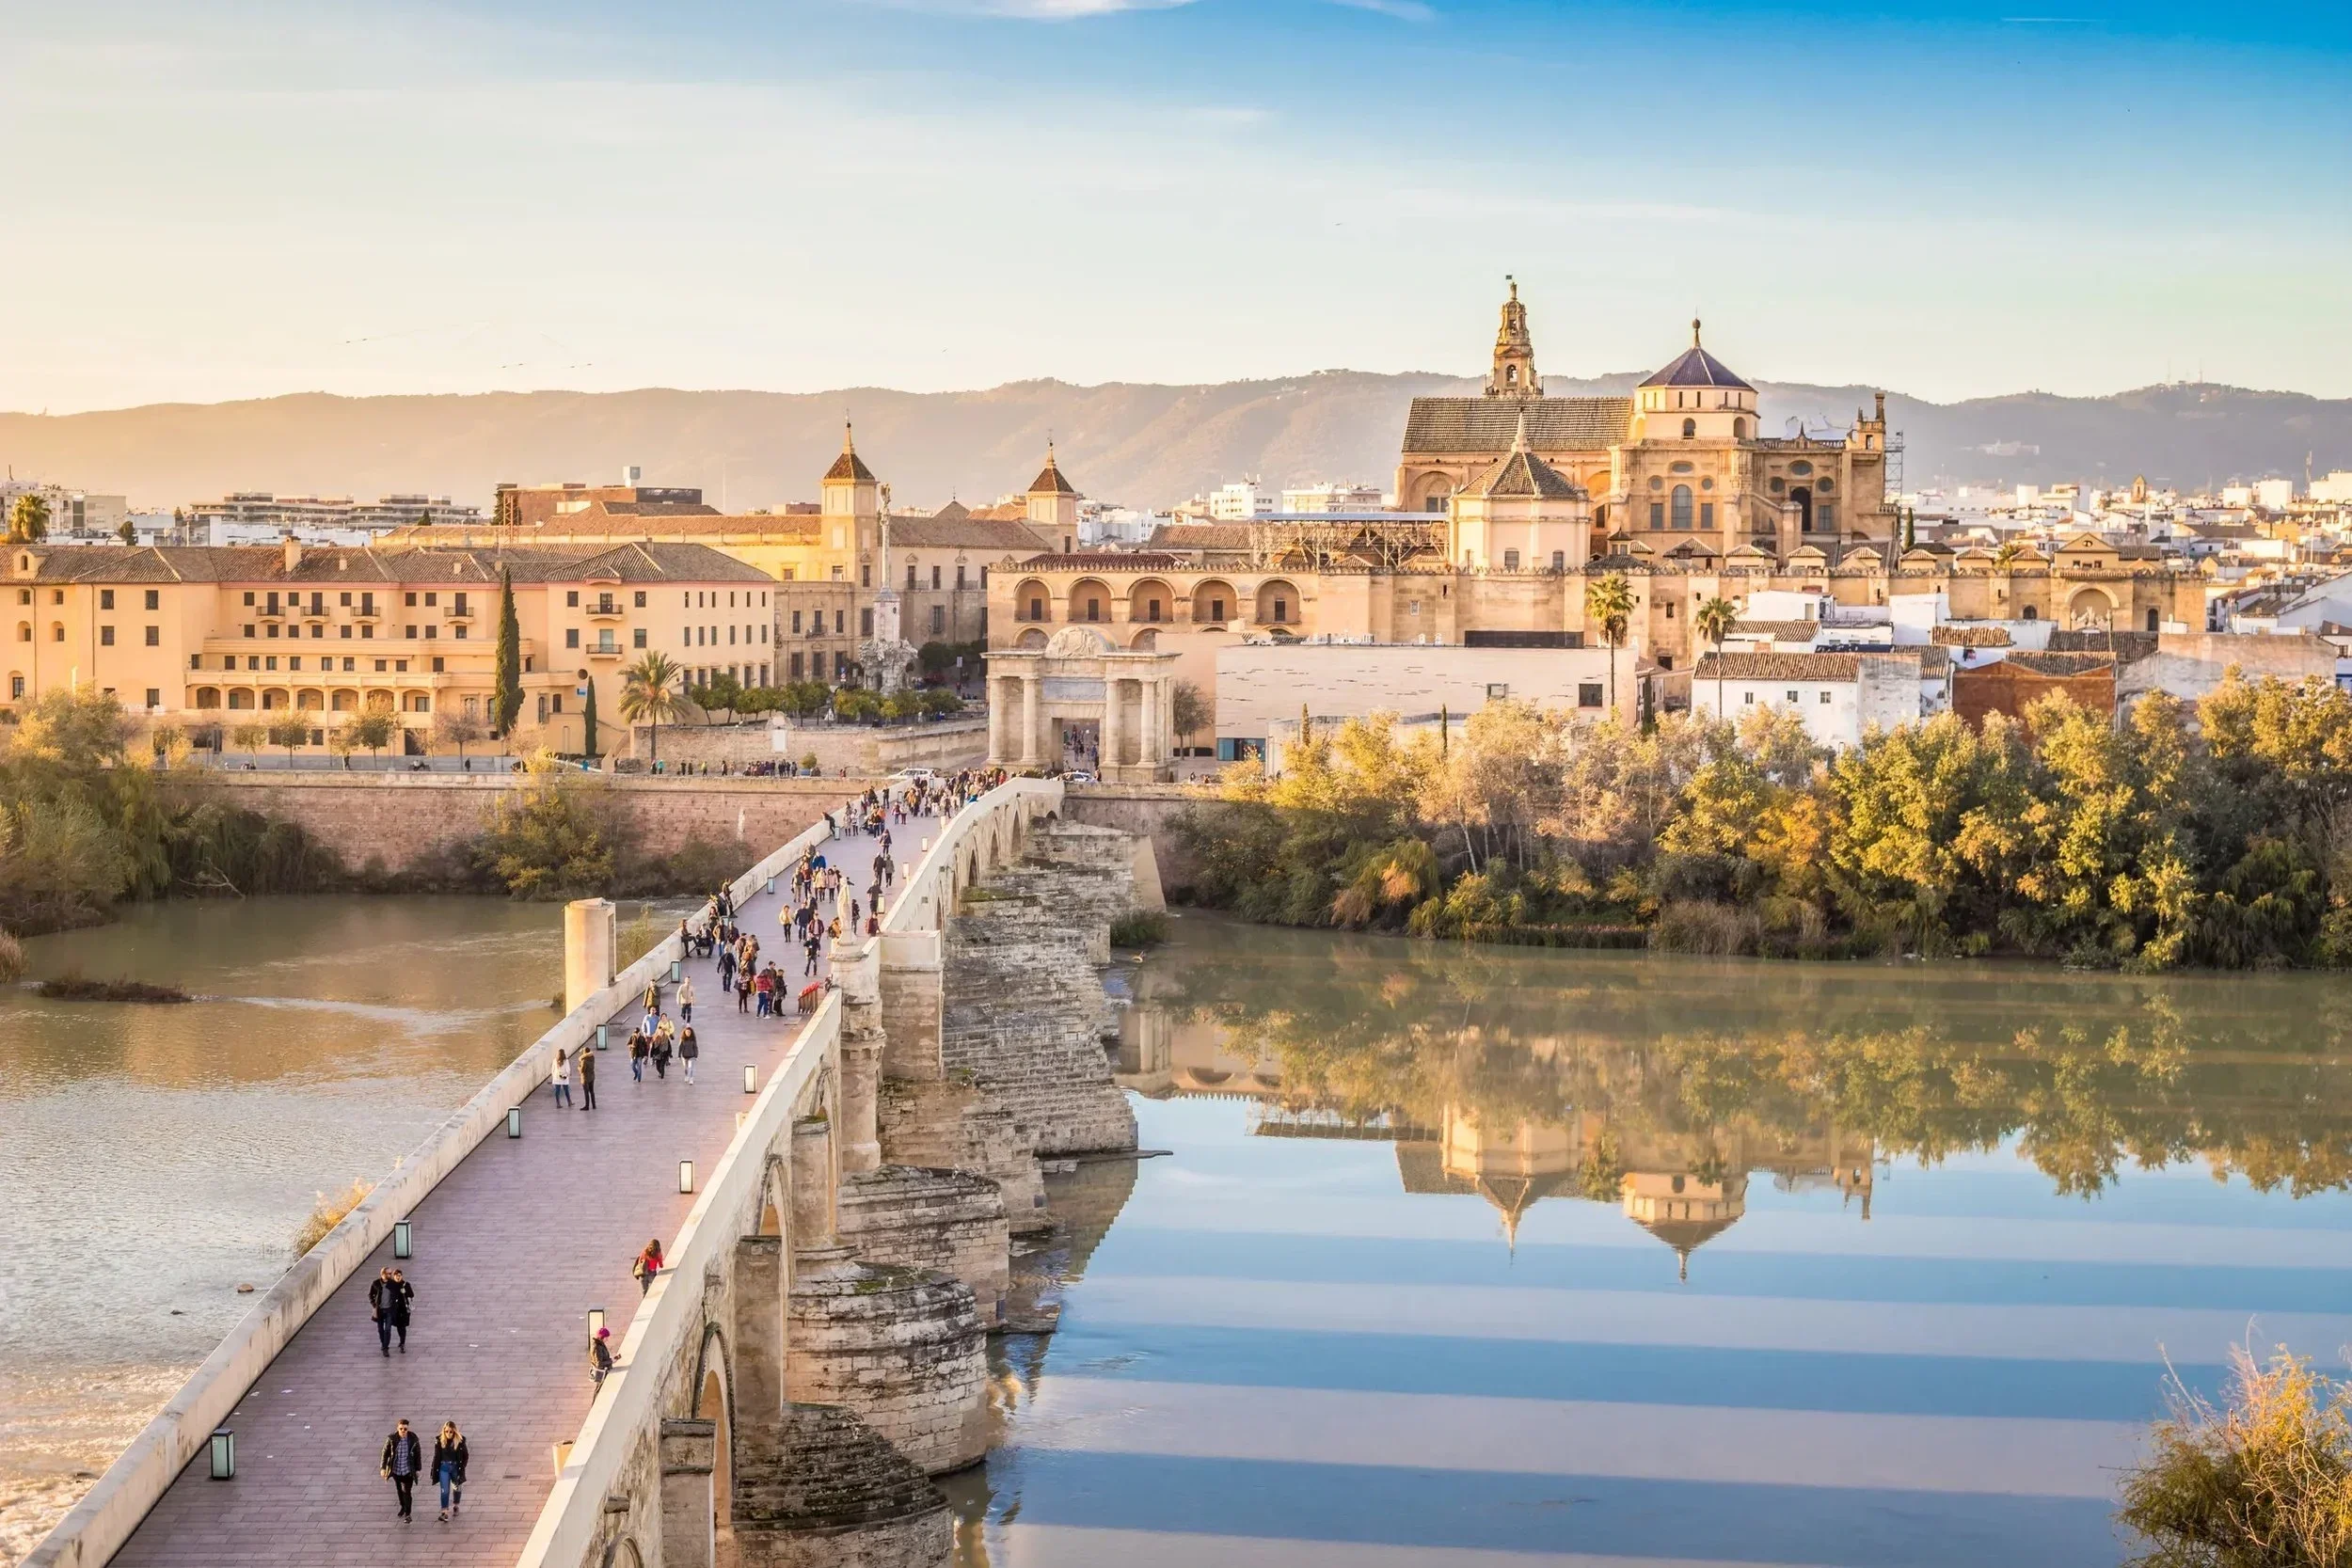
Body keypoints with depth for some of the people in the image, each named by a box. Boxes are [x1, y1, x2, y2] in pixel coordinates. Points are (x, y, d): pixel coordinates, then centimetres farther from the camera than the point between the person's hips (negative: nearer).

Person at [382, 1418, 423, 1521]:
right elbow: (385, 1453, -2)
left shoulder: (413, 1439, -13)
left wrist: (418, 1469, 2)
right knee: (399, 1490, 21)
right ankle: (403, 1507, 45)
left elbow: (418, 1454, -2)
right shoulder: (392, 1439, -12)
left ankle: (407, 1514, 5)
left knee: (407, 1492, -6)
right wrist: (383, 1468, -3)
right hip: (396, 1470, 2)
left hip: (408, 1471, -2)